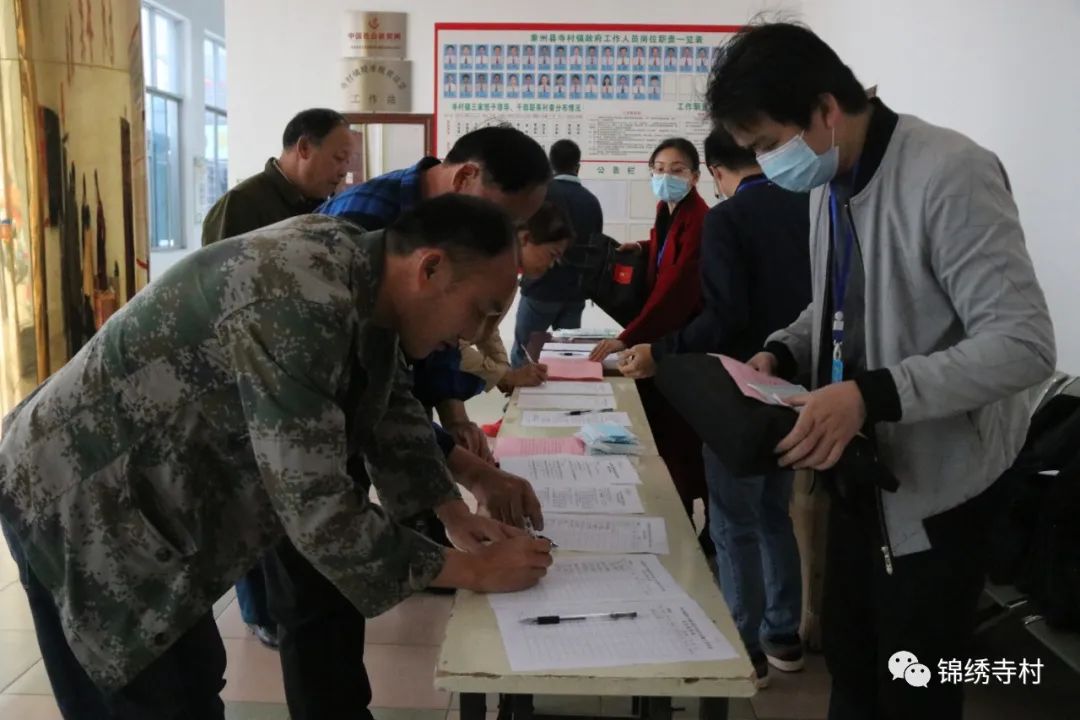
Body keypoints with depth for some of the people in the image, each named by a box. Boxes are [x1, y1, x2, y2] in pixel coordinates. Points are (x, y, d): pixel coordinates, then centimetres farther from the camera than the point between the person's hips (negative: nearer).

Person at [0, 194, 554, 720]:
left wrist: (454, 514, 3)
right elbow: (318, 511, -32)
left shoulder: (361, 280, -4)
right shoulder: (299, 305, -34)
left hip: (142, 490, 9)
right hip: (74, 493, -9)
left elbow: (390, 410, 11)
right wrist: (470, 571, -22)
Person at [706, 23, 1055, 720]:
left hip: (932, 489, -7)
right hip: (859, 476, 8)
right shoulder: (830, 183, 5)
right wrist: (782, 353, -1)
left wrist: (871, 394, -35)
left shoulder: (951, 175, -22)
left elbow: (1024, 344, -27)